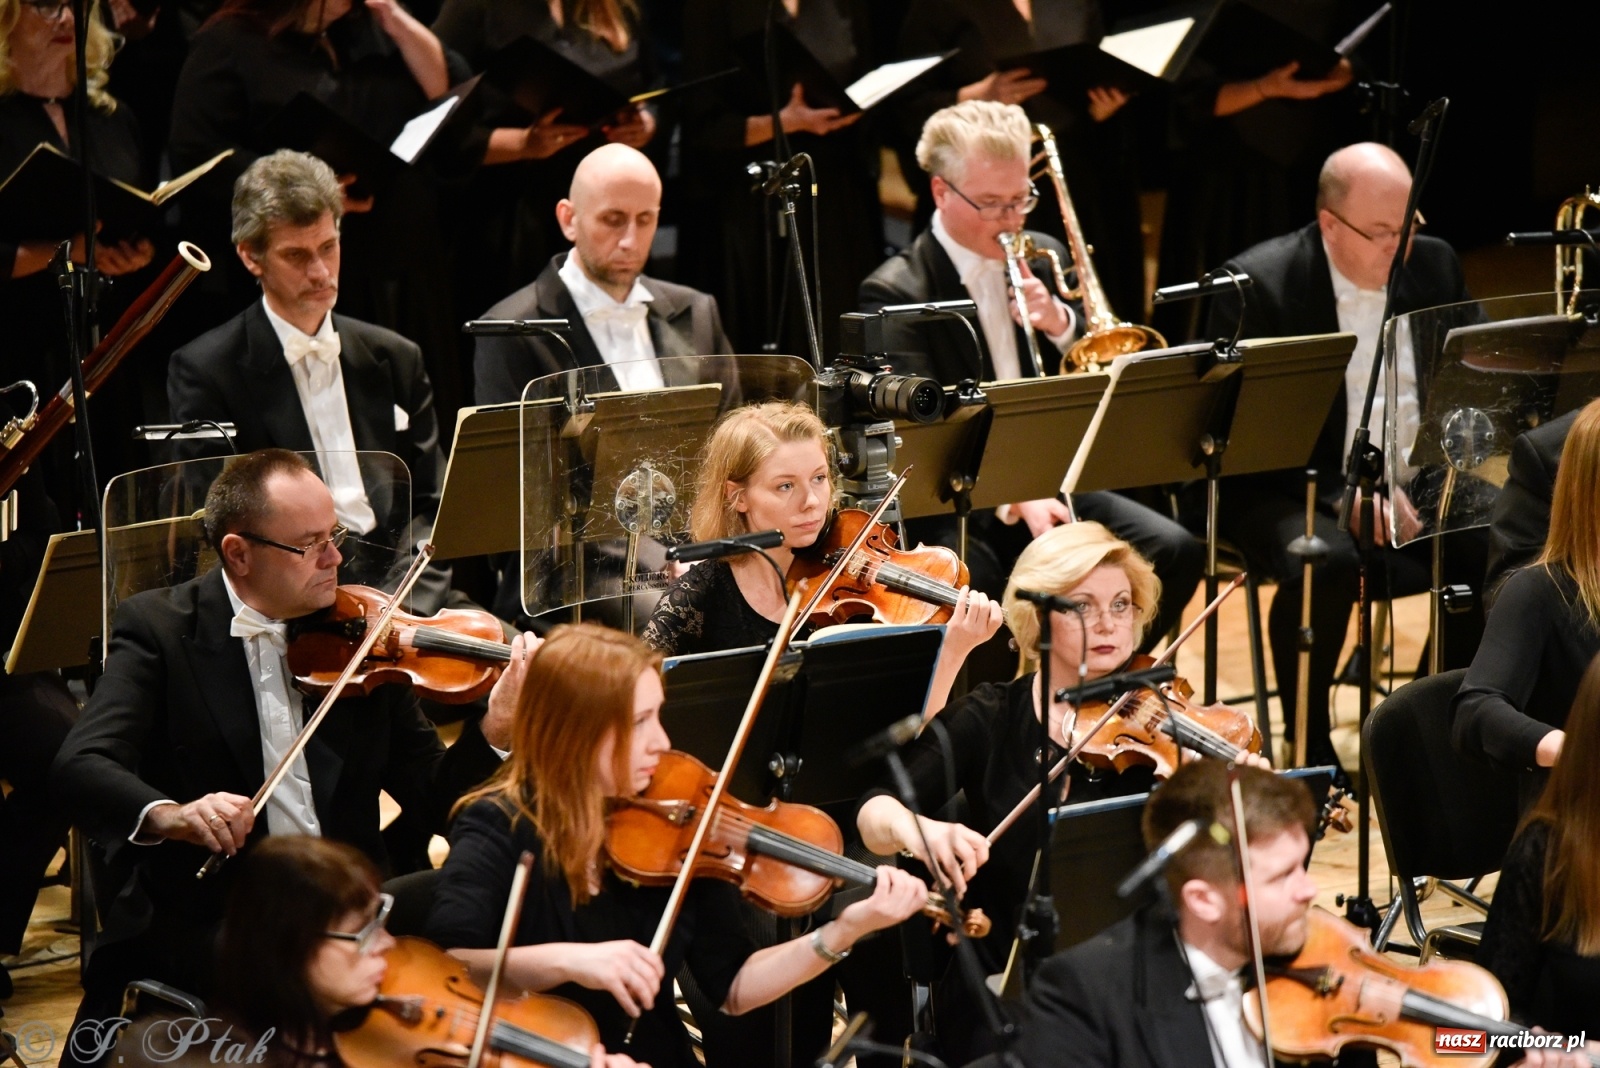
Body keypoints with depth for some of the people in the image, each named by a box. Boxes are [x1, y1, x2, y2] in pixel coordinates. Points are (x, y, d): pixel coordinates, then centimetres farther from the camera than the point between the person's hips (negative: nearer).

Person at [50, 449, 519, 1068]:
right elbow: (79, 769, -15)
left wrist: (496, 731, -13)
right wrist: (168, 815, -35)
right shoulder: (160, 629, -1)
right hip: (202, 921, -5)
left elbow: (431, 798, 8)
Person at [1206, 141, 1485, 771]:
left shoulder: (1433, 265, 5)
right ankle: (1310, 752, -16)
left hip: (1420, 483, 5)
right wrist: (1349, 495, -27)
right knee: (1324, 562, -37)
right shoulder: (1257, 284, -11)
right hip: (1292, 490, -5)